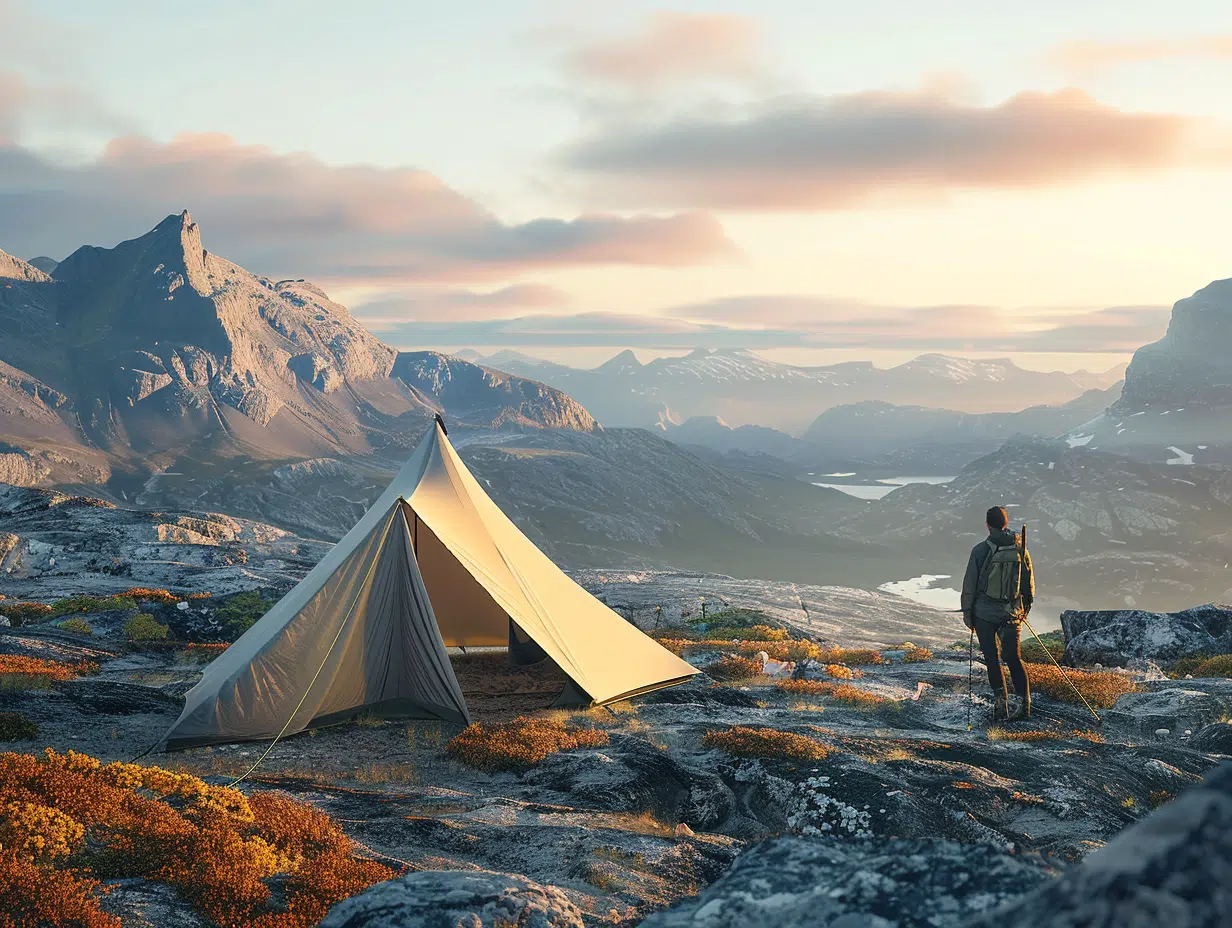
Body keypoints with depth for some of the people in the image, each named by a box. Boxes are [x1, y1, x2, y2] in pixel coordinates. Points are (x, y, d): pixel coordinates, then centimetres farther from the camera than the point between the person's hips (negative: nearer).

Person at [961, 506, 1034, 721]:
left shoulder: (980, 550, -8)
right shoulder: (1020, 549, 1)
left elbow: (970, 584, -5)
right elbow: (1029, 581, 9)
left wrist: (967, 611, 4)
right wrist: (1026, 607, 23)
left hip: (985, 613, -3)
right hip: (1012, 613, 3)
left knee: (992, 659, 4)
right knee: (1013, 658, 8)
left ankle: (1000, 700, -3)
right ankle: (1024, 701, -2)